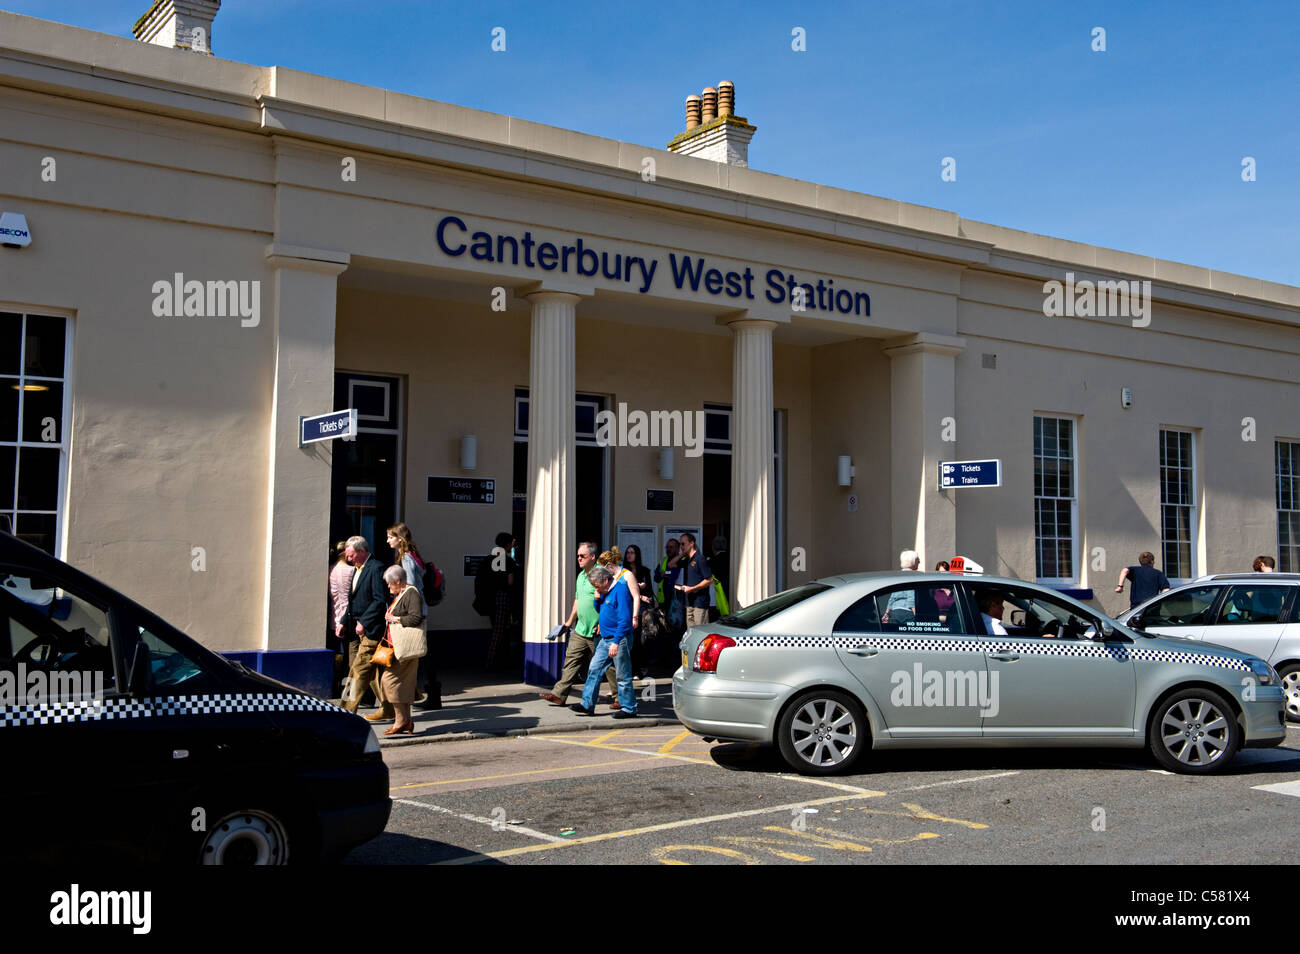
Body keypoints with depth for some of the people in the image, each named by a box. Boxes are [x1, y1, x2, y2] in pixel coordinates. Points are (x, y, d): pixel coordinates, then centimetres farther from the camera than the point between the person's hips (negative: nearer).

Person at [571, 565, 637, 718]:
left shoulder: (620, 591, -16)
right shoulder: (604, 592, 12)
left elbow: (624, 619, -21)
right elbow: (600, 610, 27)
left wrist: (616, 642, -24)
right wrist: (597, 599, 5)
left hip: (618, 640, -9)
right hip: (605, 639, 9)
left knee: (623, 675, -1)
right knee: (594, 670, 8)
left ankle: (628, 708, 8)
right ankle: (587, 705, 12)